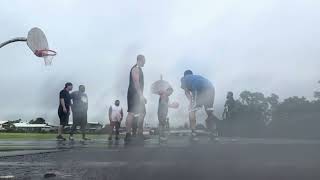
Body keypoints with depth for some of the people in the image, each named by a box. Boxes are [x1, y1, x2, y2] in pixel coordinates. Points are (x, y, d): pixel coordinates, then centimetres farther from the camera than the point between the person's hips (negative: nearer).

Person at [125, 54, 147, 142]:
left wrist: (141, 95, 23)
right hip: (134, 94, -11)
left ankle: (140, 133, 18)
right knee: (131, 113, -13)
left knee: (142, 113, 13)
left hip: (137, 95, 11)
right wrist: (141, 95, -26)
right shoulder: (136, 69, -9)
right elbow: (136, 83, -20)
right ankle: (128, 134, -15)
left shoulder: (139, 69, 22)